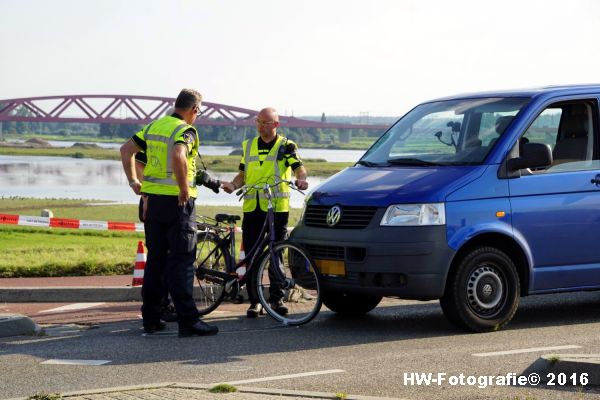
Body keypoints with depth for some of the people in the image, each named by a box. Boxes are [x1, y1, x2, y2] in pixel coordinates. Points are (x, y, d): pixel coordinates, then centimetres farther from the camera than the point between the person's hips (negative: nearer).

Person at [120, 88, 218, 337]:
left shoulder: (153, 127, 12)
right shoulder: (186, 131, -12)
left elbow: (126, 150, 13)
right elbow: (177, 156, -31)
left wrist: (133, 181, 16)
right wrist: (184, 189, -21)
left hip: (152, 199, 7)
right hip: (177, 202, -7)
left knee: (155, 259, 14)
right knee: (181, 261, -6)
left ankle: (150, 318, 17)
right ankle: (188, 321, -8)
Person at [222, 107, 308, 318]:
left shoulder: (286, 146, 3)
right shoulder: (248, 146, 16)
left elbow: (298, 167, -11)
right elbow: (242, 174, 18)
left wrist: (301, 178, -33)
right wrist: (233, 184, -3)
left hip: (278, 208, -3)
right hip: (251, 207, 3)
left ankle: (276, 298, 11)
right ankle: (255, 300, 5)